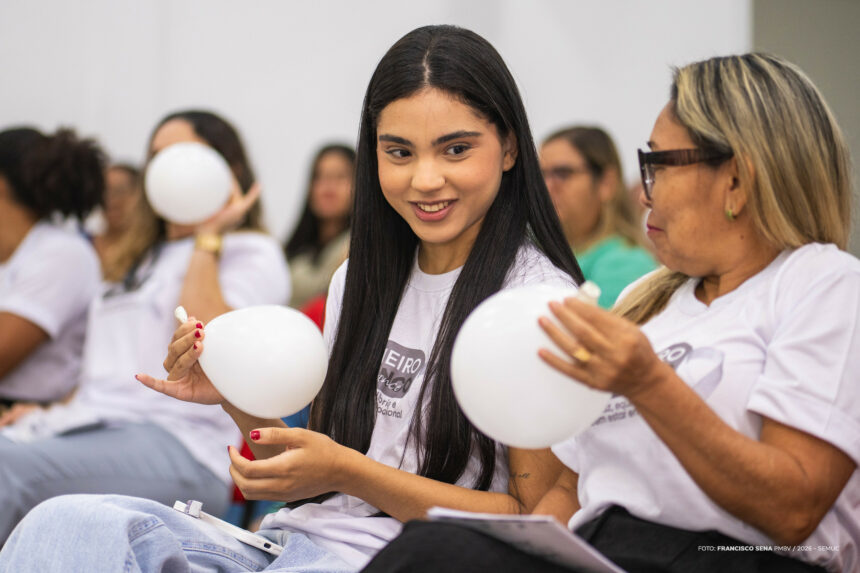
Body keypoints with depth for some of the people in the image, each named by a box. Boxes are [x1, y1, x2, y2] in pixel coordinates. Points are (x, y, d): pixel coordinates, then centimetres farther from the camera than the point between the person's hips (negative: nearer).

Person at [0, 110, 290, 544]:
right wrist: (52, 410, 11)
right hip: (88, 424, 7)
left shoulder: (252, 253, 8)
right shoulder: (143, 256, 33)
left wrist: (208, 237, -2)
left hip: (176, 445, -7)